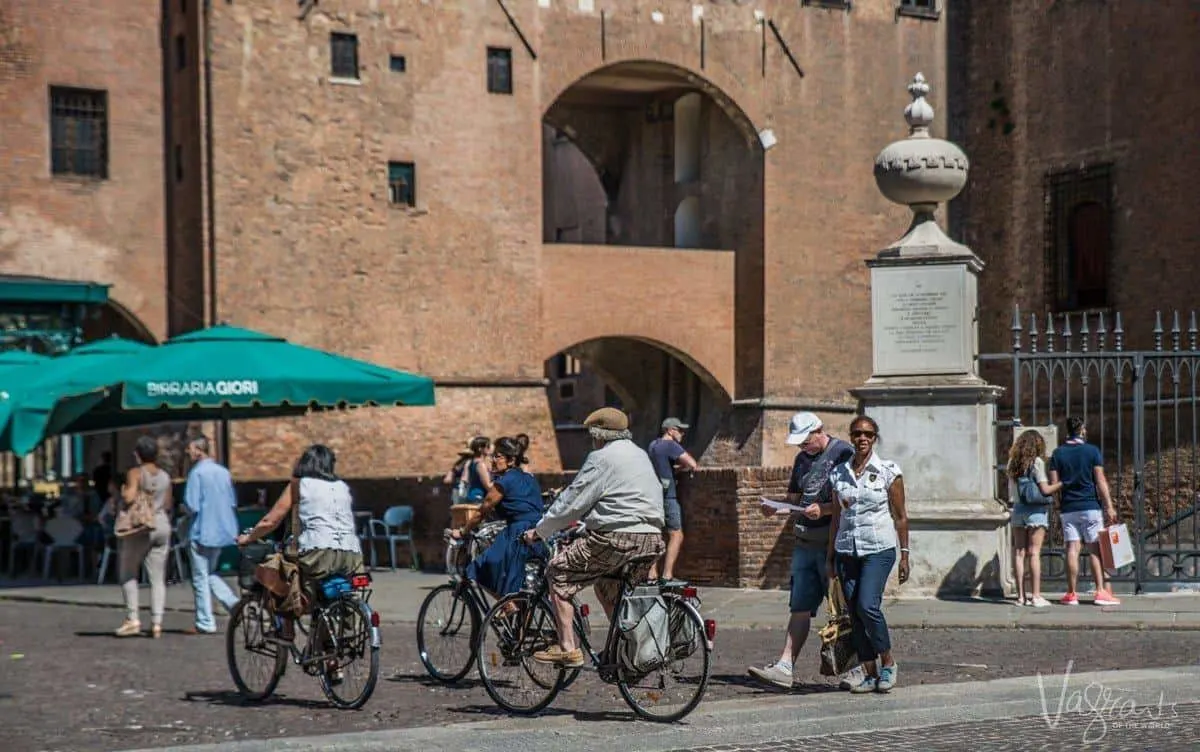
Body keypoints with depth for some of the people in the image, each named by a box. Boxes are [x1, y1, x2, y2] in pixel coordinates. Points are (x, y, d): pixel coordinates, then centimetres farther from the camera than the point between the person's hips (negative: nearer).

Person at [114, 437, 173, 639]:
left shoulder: (135, 473, -7)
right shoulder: (165, 476, 9)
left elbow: (129, 498, -19)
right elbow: (169, 505, 11)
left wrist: (123, 491, 2)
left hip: (138, 526, -5)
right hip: (162, 526, 5)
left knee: (128, 574, 7)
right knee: (158, 578, 3)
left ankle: (132, 618, -3)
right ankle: (157, 623, -2)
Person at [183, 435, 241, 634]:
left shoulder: (197, 472, -13)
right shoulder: (224, 472, 7)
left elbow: (192, 505, -17)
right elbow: (233, 503, 11)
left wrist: (183, 508, 3)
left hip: (202, 532, -7)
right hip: (222, 532, 7)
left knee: (200, 578, 2)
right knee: (211, 573, 20)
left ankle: (205, 623, 4)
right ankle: (234, 603, 4)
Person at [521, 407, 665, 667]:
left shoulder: (602, 458, -5)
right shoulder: (640, 455, 21)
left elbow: (571, 502, -5)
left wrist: (539, 531, 5)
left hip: (617, 539, -9)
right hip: (651, 540, 9)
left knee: (558, 572, 4)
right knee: (607, 586, 29)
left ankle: (567, 648, -1)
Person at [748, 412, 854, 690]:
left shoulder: (843, 453, -7)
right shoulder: (802, 459, 17)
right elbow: (794, 500, 22)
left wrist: (824, 509, -22)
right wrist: (776, 510, 2)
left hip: (834, 542, -7)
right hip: (805, 542, 7)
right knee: (800, 608, 2)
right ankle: (784, 667, -3)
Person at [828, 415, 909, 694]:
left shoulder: (888, 471, -2)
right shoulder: (839, 473, 8)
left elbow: (900, 516, 2)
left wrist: (905, 555, -2)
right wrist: (830, 556, 13)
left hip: (878, 548, -4)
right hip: (847, 550, 4)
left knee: (867, 605, -20)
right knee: (855, 613, 1)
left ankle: (888, 663, -1)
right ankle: (870, 675, 9)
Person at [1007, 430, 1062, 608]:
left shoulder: (1013, 463, 8)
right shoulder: (1037, 462, -8)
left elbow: (1010, 493, 12)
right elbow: (1045, 490, -12)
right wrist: (1063, 484, -1)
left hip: (1018, 508, 5)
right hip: (1036, 510, -5)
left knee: (1019, 553, 6)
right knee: (1034, 553, -5)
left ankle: (1021, 595, 7)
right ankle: (1036, 596, -5)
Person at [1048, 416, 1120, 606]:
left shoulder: (1058, 453, 4)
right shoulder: (1092, 451, -2)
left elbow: (1053, 483, 2)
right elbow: (1100, 481, -6)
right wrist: (1109, 506, -4)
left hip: (1068, 508, 2)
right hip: (1090, 506, -2)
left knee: (1072, 549, 3)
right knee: (1095, 549, 1)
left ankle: (1072, 593, 3)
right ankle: (1101, 591, -5)